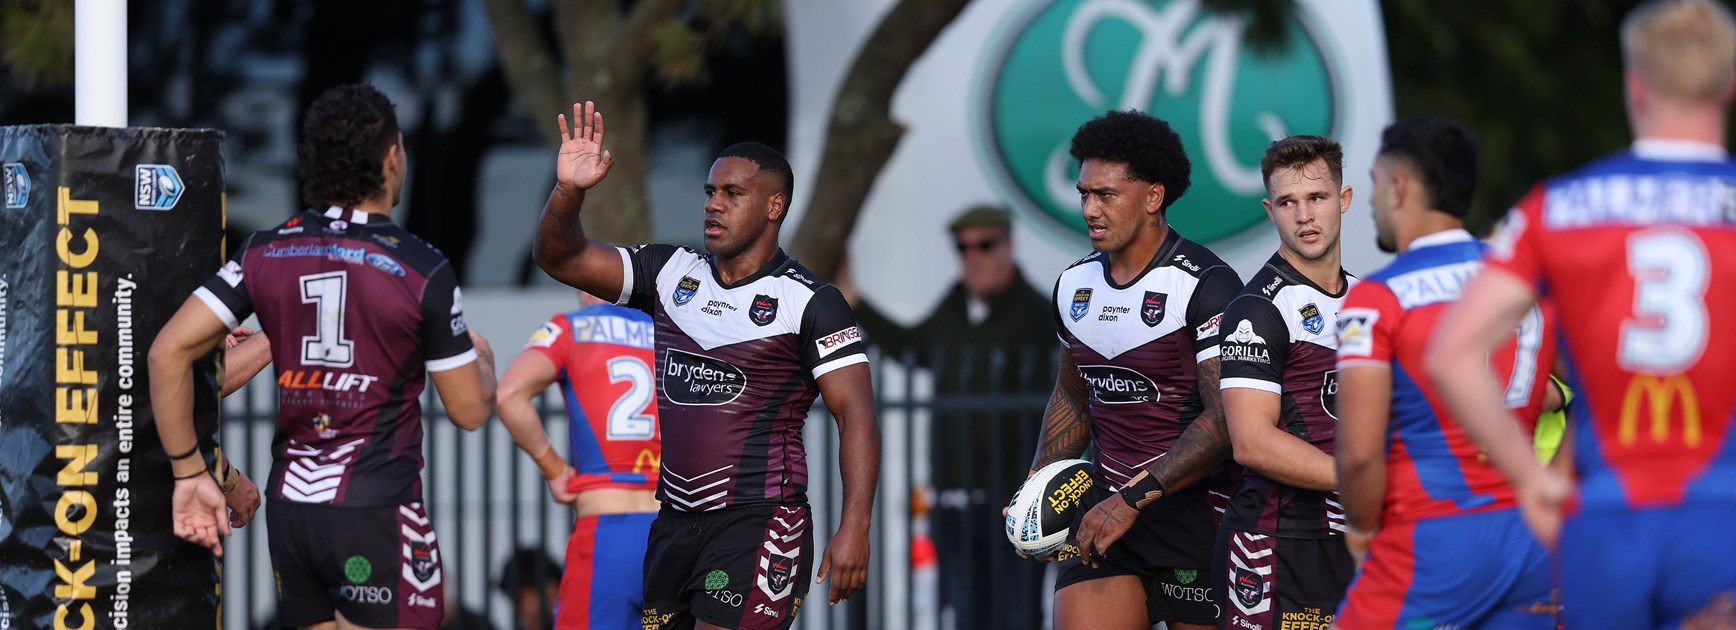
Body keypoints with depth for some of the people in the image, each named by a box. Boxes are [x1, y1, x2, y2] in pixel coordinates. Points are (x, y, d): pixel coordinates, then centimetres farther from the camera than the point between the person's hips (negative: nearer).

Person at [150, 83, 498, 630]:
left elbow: (168, 352, 0)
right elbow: (470, 409, 0)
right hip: (377, 513, -5)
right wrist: (481, 358, 23)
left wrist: (189, 474, 6)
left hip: (290, 505, 5)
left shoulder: (267, 253, 5)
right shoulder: (423, 271, -7)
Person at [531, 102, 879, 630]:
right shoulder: (671, 273, 10)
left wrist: (854, 528, -21)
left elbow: (856, 413, -11)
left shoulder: (810, 303, -6)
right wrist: (568, 191, -14)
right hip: (675, 522, 6)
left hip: (757, 526, -6)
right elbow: (560, 258, 7)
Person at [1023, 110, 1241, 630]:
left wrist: (1134, 499, -21)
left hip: (1193, 507, -5)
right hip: (1107, 501, 5)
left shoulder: (1204, 284, -12)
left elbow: (1225, 420, -19)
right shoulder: (1075, 284, 10)